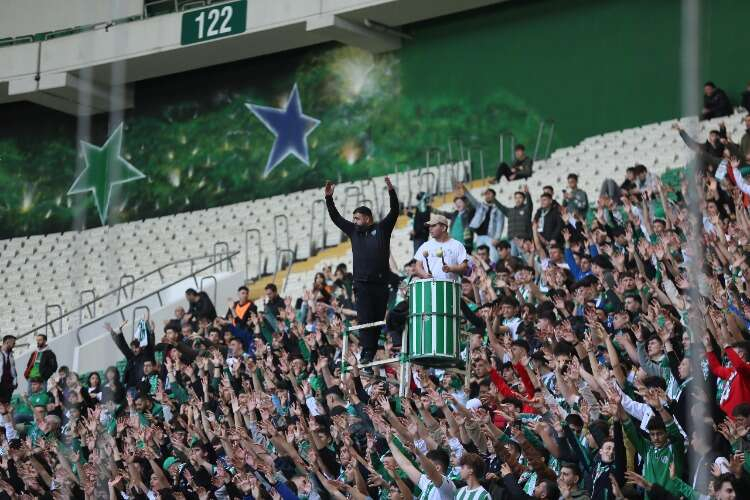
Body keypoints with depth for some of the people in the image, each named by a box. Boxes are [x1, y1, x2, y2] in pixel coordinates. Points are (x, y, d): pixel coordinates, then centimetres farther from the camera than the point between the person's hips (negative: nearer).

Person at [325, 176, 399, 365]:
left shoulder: (382, 229, 7)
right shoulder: (354, 231, 16)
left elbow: (394, 212, -2)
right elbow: (336, 217, 20)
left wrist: (391, 191, -14)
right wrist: (329, 198, 13)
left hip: (380, 283, -2)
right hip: (362, 283, 2)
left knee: (378, 318, 0)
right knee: (364, 318, -8)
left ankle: (372, 353, 4)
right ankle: (367, 352, -12)